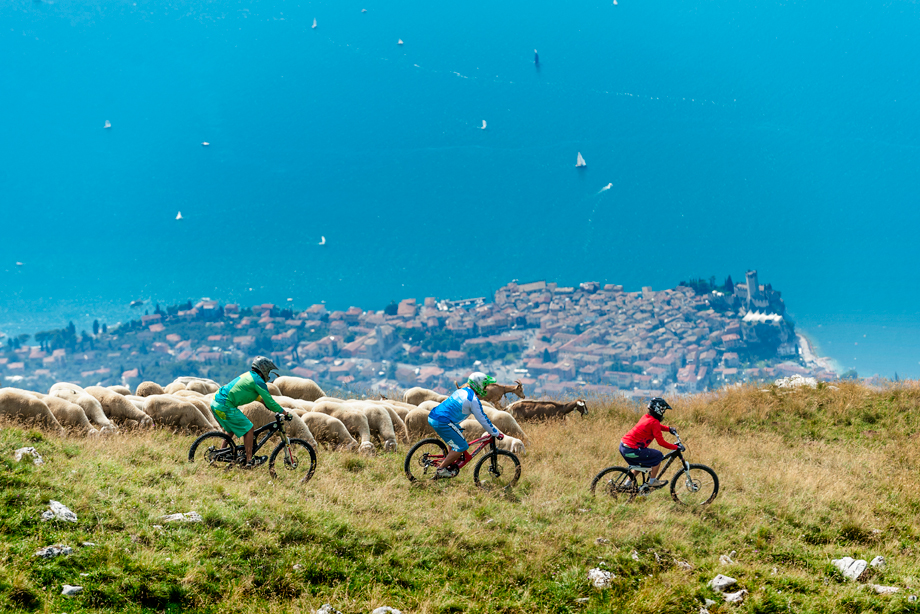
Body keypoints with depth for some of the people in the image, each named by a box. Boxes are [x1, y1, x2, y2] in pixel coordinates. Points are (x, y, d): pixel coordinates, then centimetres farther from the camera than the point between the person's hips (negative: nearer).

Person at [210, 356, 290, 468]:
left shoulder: (249, 375, 20)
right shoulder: (258, 380, -7)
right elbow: (269, 402, -4)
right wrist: (282, 411, 8)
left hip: (215, 403, 9)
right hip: (226, 407, -9)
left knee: (232, 429, 26)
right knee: (248, 429, -1)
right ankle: (249, 461, 0)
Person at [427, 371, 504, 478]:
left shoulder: (462, 391, 18)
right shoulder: (473, 399, -10)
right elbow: (483, 419, -6)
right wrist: (496, 434, 4)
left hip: (433, 417, 10)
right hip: (442, 422, -10)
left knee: (459, 432, 30)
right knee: (461, 447, -3)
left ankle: (450, 464, 30)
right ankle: (441, 469, 0)